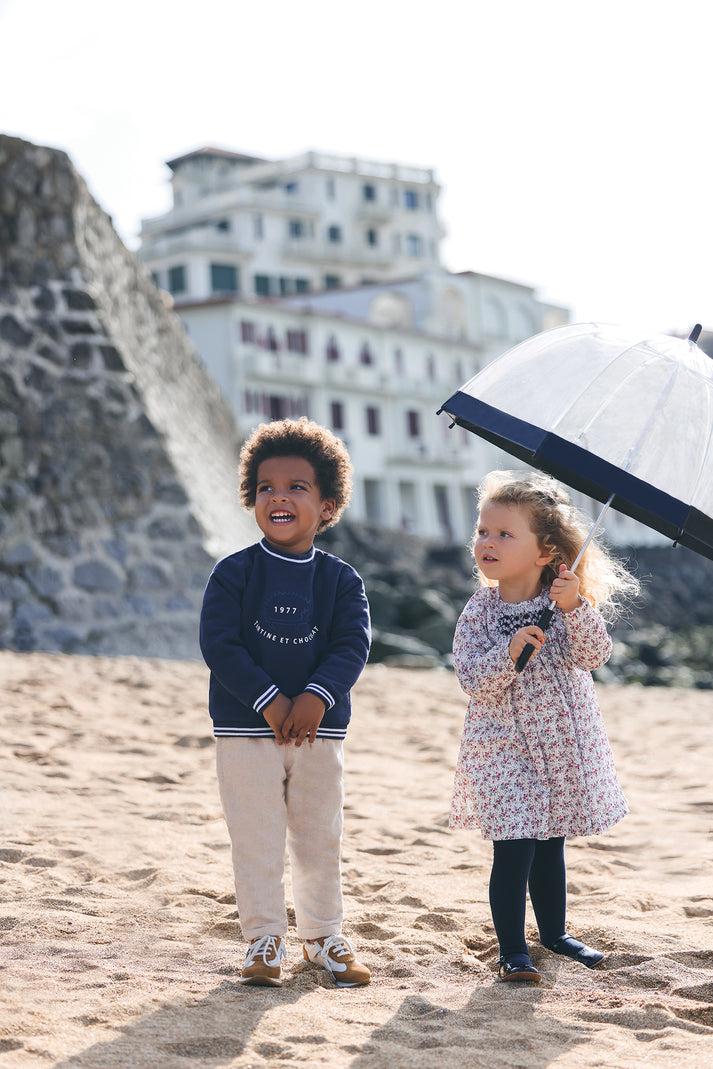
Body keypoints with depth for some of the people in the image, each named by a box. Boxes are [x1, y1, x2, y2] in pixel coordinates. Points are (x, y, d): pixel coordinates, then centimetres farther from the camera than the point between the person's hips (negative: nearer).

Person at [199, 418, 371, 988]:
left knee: (320, 838, 11)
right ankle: (264, 939, 15)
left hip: (320, 725, 2)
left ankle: (323, 935, 26)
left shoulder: (341, 579, 1)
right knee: (257, 839, 2)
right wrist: (270, 702, -19)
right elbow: (219, 644, -12)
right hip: (246, 726, -2)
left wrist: (316, 697, -22)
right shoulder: (234, 573, -5)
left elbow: (353, 645, -7)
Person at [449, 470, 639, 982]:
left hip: (563, 746, 2)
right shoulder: (480, 611, -8)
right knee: (513, 849, -8)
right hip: (504, 748, -2)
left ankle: (554, 931, 33)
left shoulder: (568, 602, -5)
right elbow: (473, 680, -14)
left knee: (550, 845, 16)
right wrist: (508, 654, -31)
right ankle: (513, 950, 2)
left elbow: (593, 655, -17)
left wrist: (576, 608, -32)